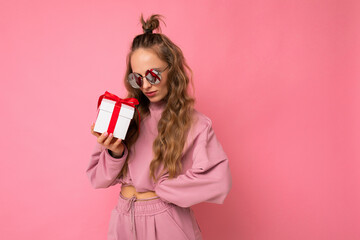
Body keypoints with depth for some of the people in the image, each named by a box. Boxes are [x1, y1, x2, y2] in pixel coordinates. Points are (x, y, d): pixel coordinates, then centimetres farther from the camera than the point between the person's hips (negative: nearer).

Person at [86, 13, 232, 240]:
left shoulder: (196, 124, -12)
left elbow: (218, 183, -22)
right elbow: (99, 179, 1)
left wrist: (158, 188, -14)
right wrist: (115, 153, -20)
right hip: (124, 221, 3)